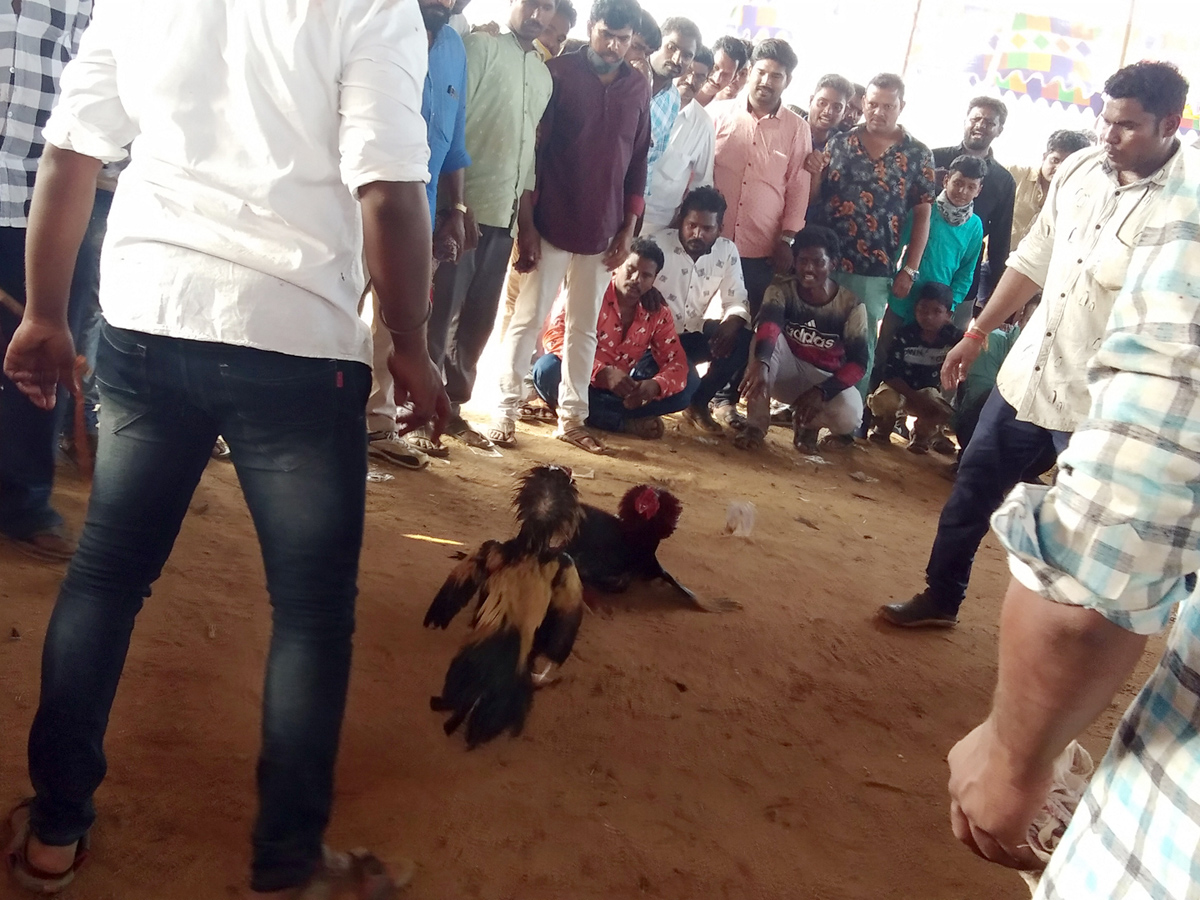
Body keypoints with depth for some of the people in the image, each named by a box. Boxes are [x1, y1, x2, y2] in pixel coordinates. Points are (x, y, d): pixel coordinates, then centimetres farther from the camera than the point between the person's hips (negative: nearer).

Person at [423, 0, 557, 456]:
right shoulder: (480, 46, -2)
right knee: (438, 314, -3)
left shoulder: (544, 74, 17)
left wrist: (529, 221, 16)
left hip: (504, 214, 6)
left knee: (479, 320, 11)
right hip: (464, 207, -6)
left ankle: (452, 407, 22)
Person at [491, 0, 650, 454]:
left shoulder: (639, 87, 6)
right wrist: (526, 223, -9)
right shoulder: (558, 72, -4)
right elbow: (531, 149, -6)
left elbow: (638, 161, 10)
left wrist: (628, 229, 5)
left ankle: (571, 417, 19)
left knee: (584, 327, 10)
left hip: (603, 231, 4)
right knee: (527, 318, 1)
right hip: (552, 224, -4)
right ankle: (505, 412, 10)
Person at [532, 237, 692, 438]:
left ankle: (586, 411, -19)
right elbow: (554, 337, -28)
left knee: (689, 385, -12)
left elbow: (677, 362, -8)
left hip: (622, 390, 4)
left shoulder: (658, 312, -4)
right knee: (548, 370, -37)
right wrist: (604, 373, -41)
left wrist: (654, 385, -34)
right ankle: (626, 423, -24)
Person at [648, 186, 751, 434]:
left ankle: (699, 401, 2)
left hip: (693, 334, 6)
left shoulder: (727, 251, -2)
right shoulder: (657, 244, -15)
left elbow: (736, 300, 0)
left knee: (743, 339, -17)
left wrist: (732, 321, -24)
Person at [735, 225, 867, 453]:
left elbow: (857, 362, -17)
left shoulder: (851, 306, -13)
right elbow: (768, 324, -35)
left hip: (827, 380, 0)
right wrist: (761, 362, -57)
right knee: (768, 337, -31)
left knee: (848, 417, -33)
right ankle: (757, 425, -22)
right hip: (788, 372, 1)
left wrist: (821, 391, -33)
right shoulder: (781, 290, -13)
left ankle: (807, 422, 4)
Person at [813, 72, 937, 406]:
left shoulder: (917, 155, 3)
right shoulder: (839, 142, 5)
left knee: (860, 347, 7)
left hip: (874, 270, -1)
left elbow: (922, 215, 3)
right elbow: (812, 195, 10)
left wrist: (909, 270, -1)